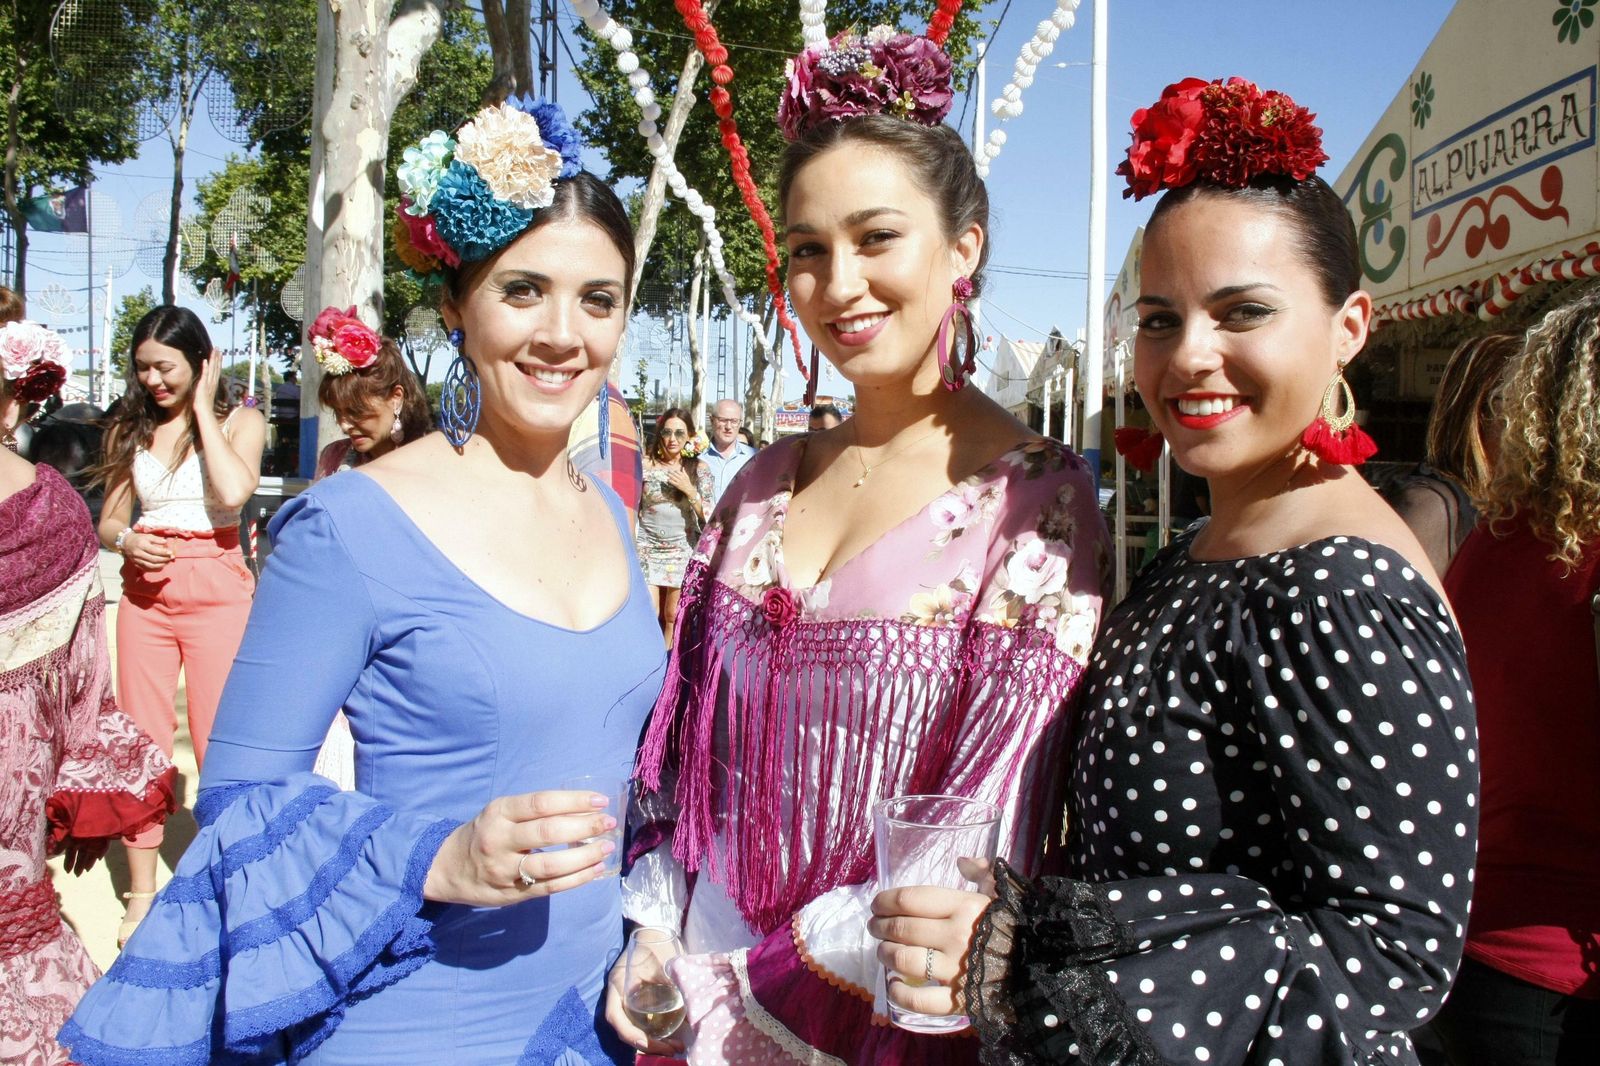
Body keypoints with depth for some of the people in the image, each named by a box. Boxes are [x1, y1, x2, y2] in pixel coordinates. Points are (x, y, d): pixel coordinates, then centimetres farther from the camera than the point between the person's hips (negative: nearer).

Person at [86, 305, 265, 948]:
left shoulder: (239, 421, 2)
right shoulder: (130, 429, 12)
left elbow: (234, 491, -18)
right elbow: (107, 520, 15)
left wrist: (203, 408, -9)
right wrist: (126, 541, -8)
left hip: (217, 587, -3)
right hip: (146, 589, 4)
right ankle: (141, 893, 17)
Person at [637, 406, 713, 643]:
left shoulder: (700, 468, 0)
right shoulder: (645, 465, -2)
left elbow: (708, 516, 0)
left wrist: (689, 490, -14)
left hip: (681, 550, 1)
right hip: (647, 547, -1)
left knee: (672, 616, 6)